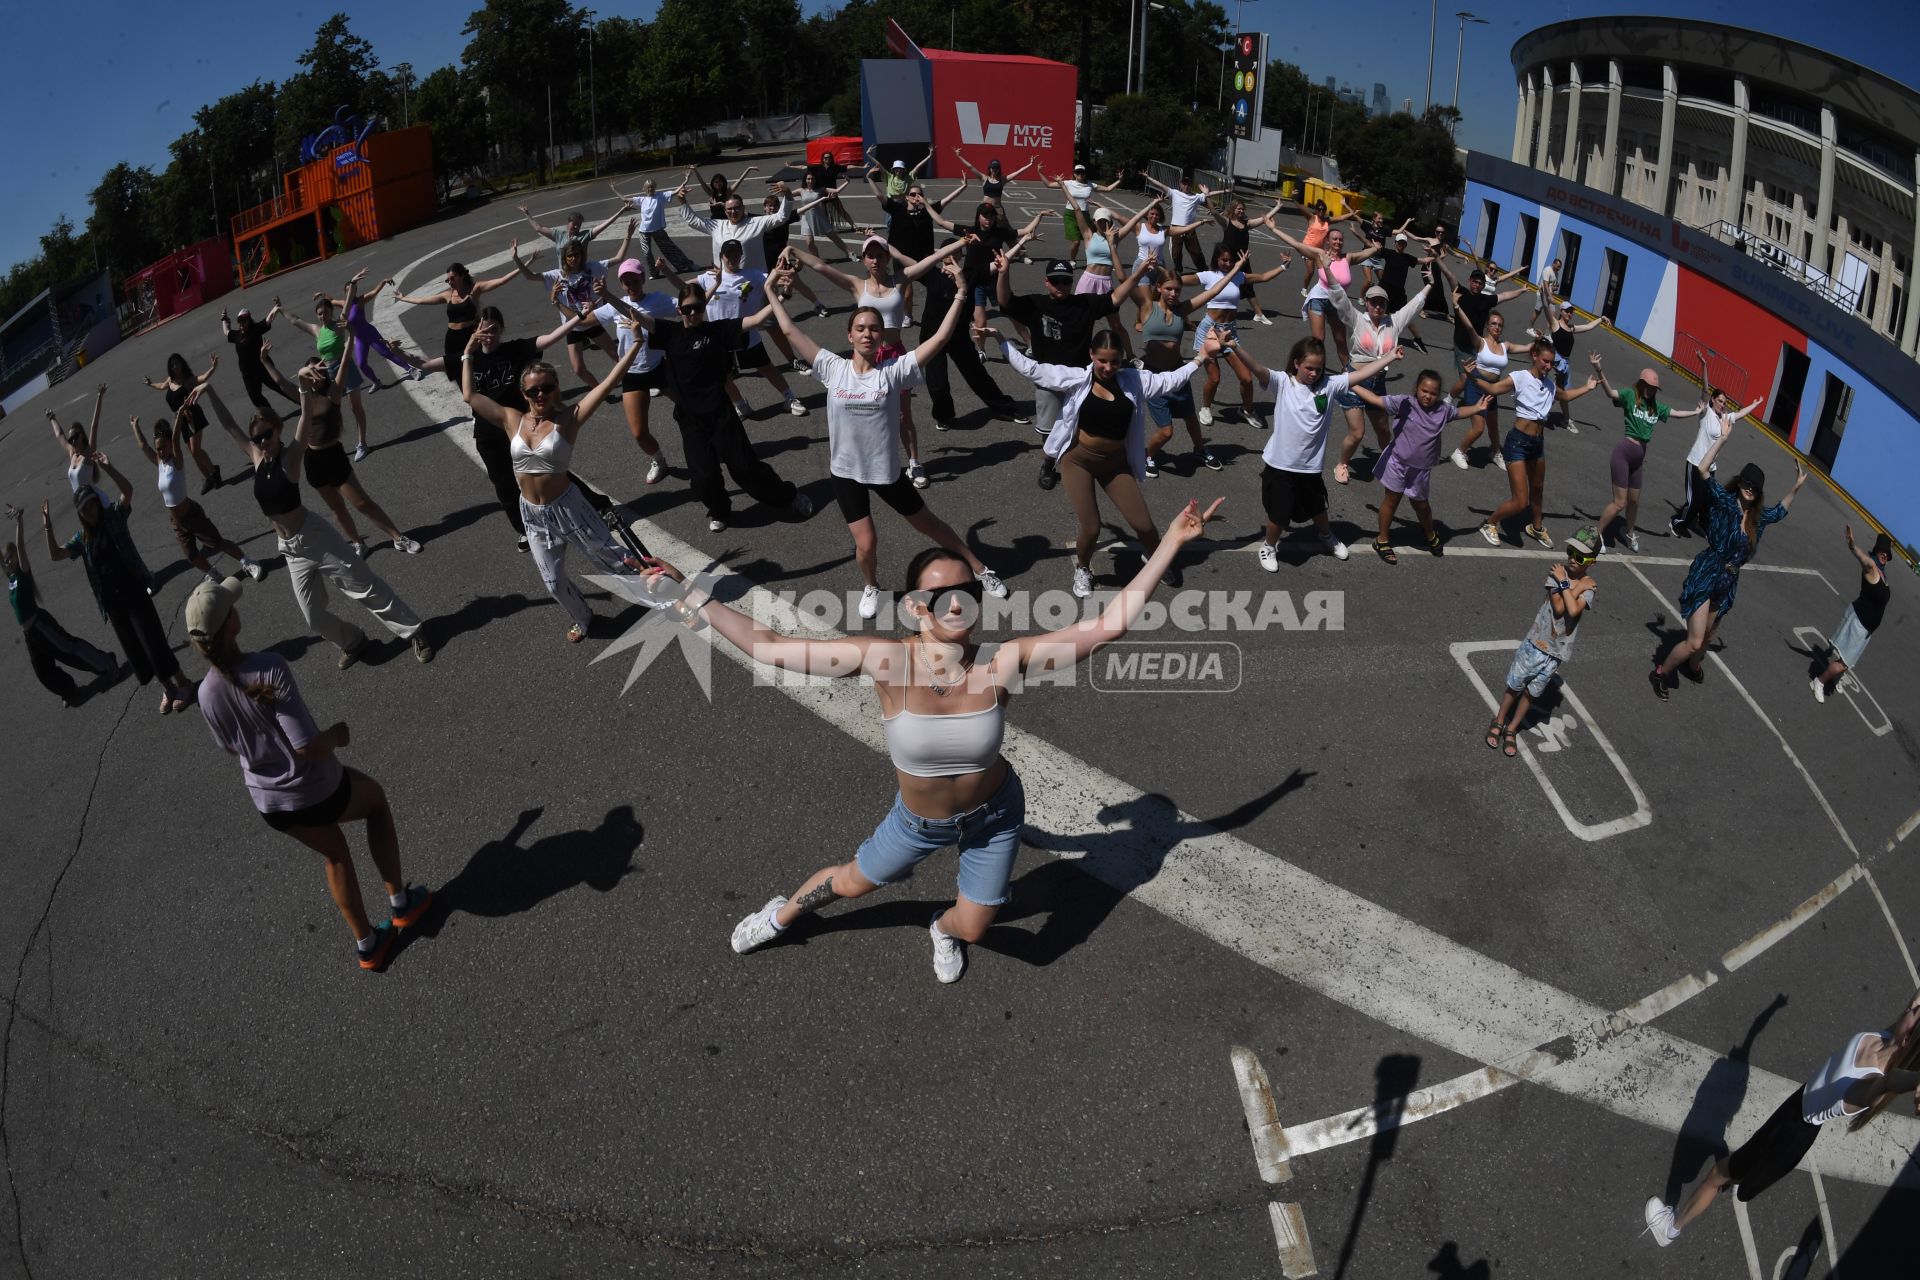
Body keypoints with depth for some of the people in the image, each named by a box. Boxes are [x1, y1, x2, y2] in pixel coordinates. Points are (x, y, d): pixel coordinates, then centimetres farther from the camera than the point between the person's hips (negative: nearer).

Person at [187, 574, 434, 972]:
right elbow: (307, 747, -31)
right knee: (376, 798, 29)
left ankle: (366, 945, 39)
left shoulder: (207, 694, -12)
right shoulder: (269, 669, -30)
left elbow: (230, 748, 6)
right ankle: (400, 901, 34)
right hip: (317, 793, -5)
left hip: (271, 806, 5)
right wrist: (338, 734, -11)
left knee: (334, 854, 30)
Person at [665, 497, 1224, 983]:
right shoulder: (886, 659, -33)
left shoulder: (1002, 663, -31)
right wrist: (691, 597, -29)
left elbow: (1109, 624, -30)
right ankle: (784, 913, 61)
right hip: (919, 820, 0)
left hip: (994, 814, 1)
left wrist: (1171, 542, -33)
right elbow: (768, 645, -28)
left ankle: (944, 928, 61)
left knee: (973, 928, 21)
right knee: (854, 882, 26)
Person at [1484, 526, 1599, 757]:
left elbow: (1573, 610, -26)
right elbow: (1558, 607, -19)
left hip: (1557, 651, 1)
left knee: (1531, 693, 13)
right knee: (1515, 686, 11)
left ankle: (1511, 730, 30)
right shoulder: (1557, 572, -9)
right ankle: (1498, 722, 32)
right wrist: (1578, 587, -19)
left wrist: (1564, 583, -20)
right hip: (1536, 642, -1)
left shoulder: (1589, 587, -7)